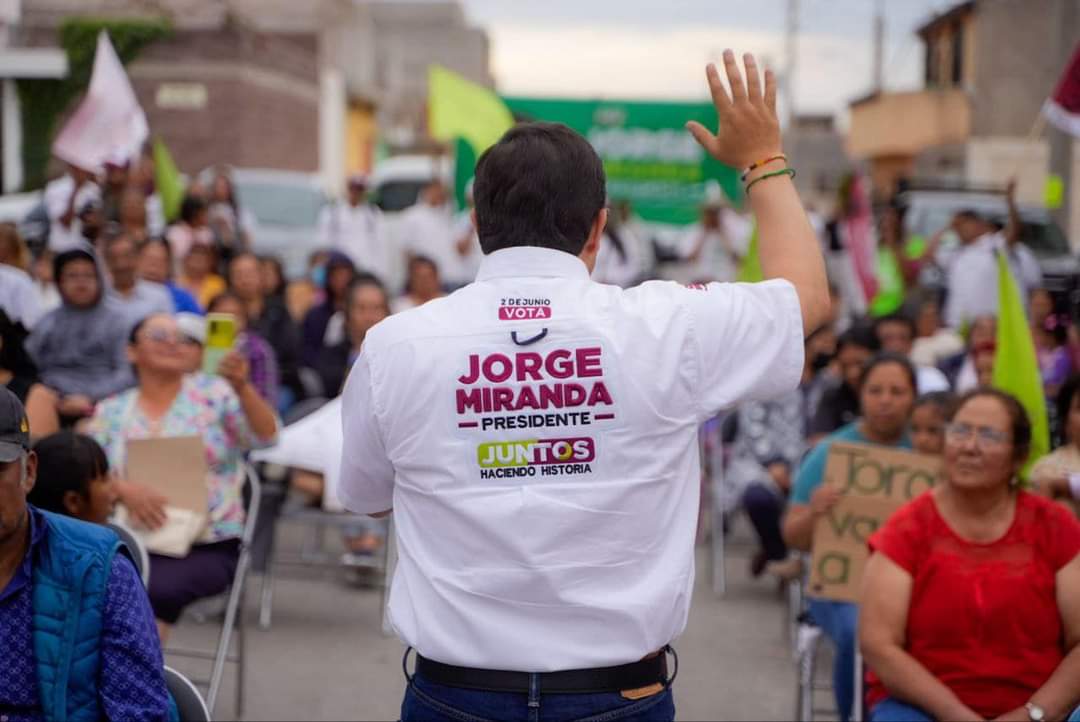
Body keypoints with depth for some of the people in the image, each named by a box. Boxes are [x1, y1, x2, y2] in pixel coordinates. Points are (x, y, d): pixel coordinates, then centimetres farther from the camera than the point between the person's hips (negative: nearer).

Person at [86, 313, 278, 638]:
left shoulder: (214, 393, 5)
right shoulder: (111, 411, 12)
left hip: (209, 548, -2)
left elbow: (266, 436, -9)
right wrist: (123, 489, -15)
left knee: (159, 587, -34)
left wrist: (242, 387, -26)